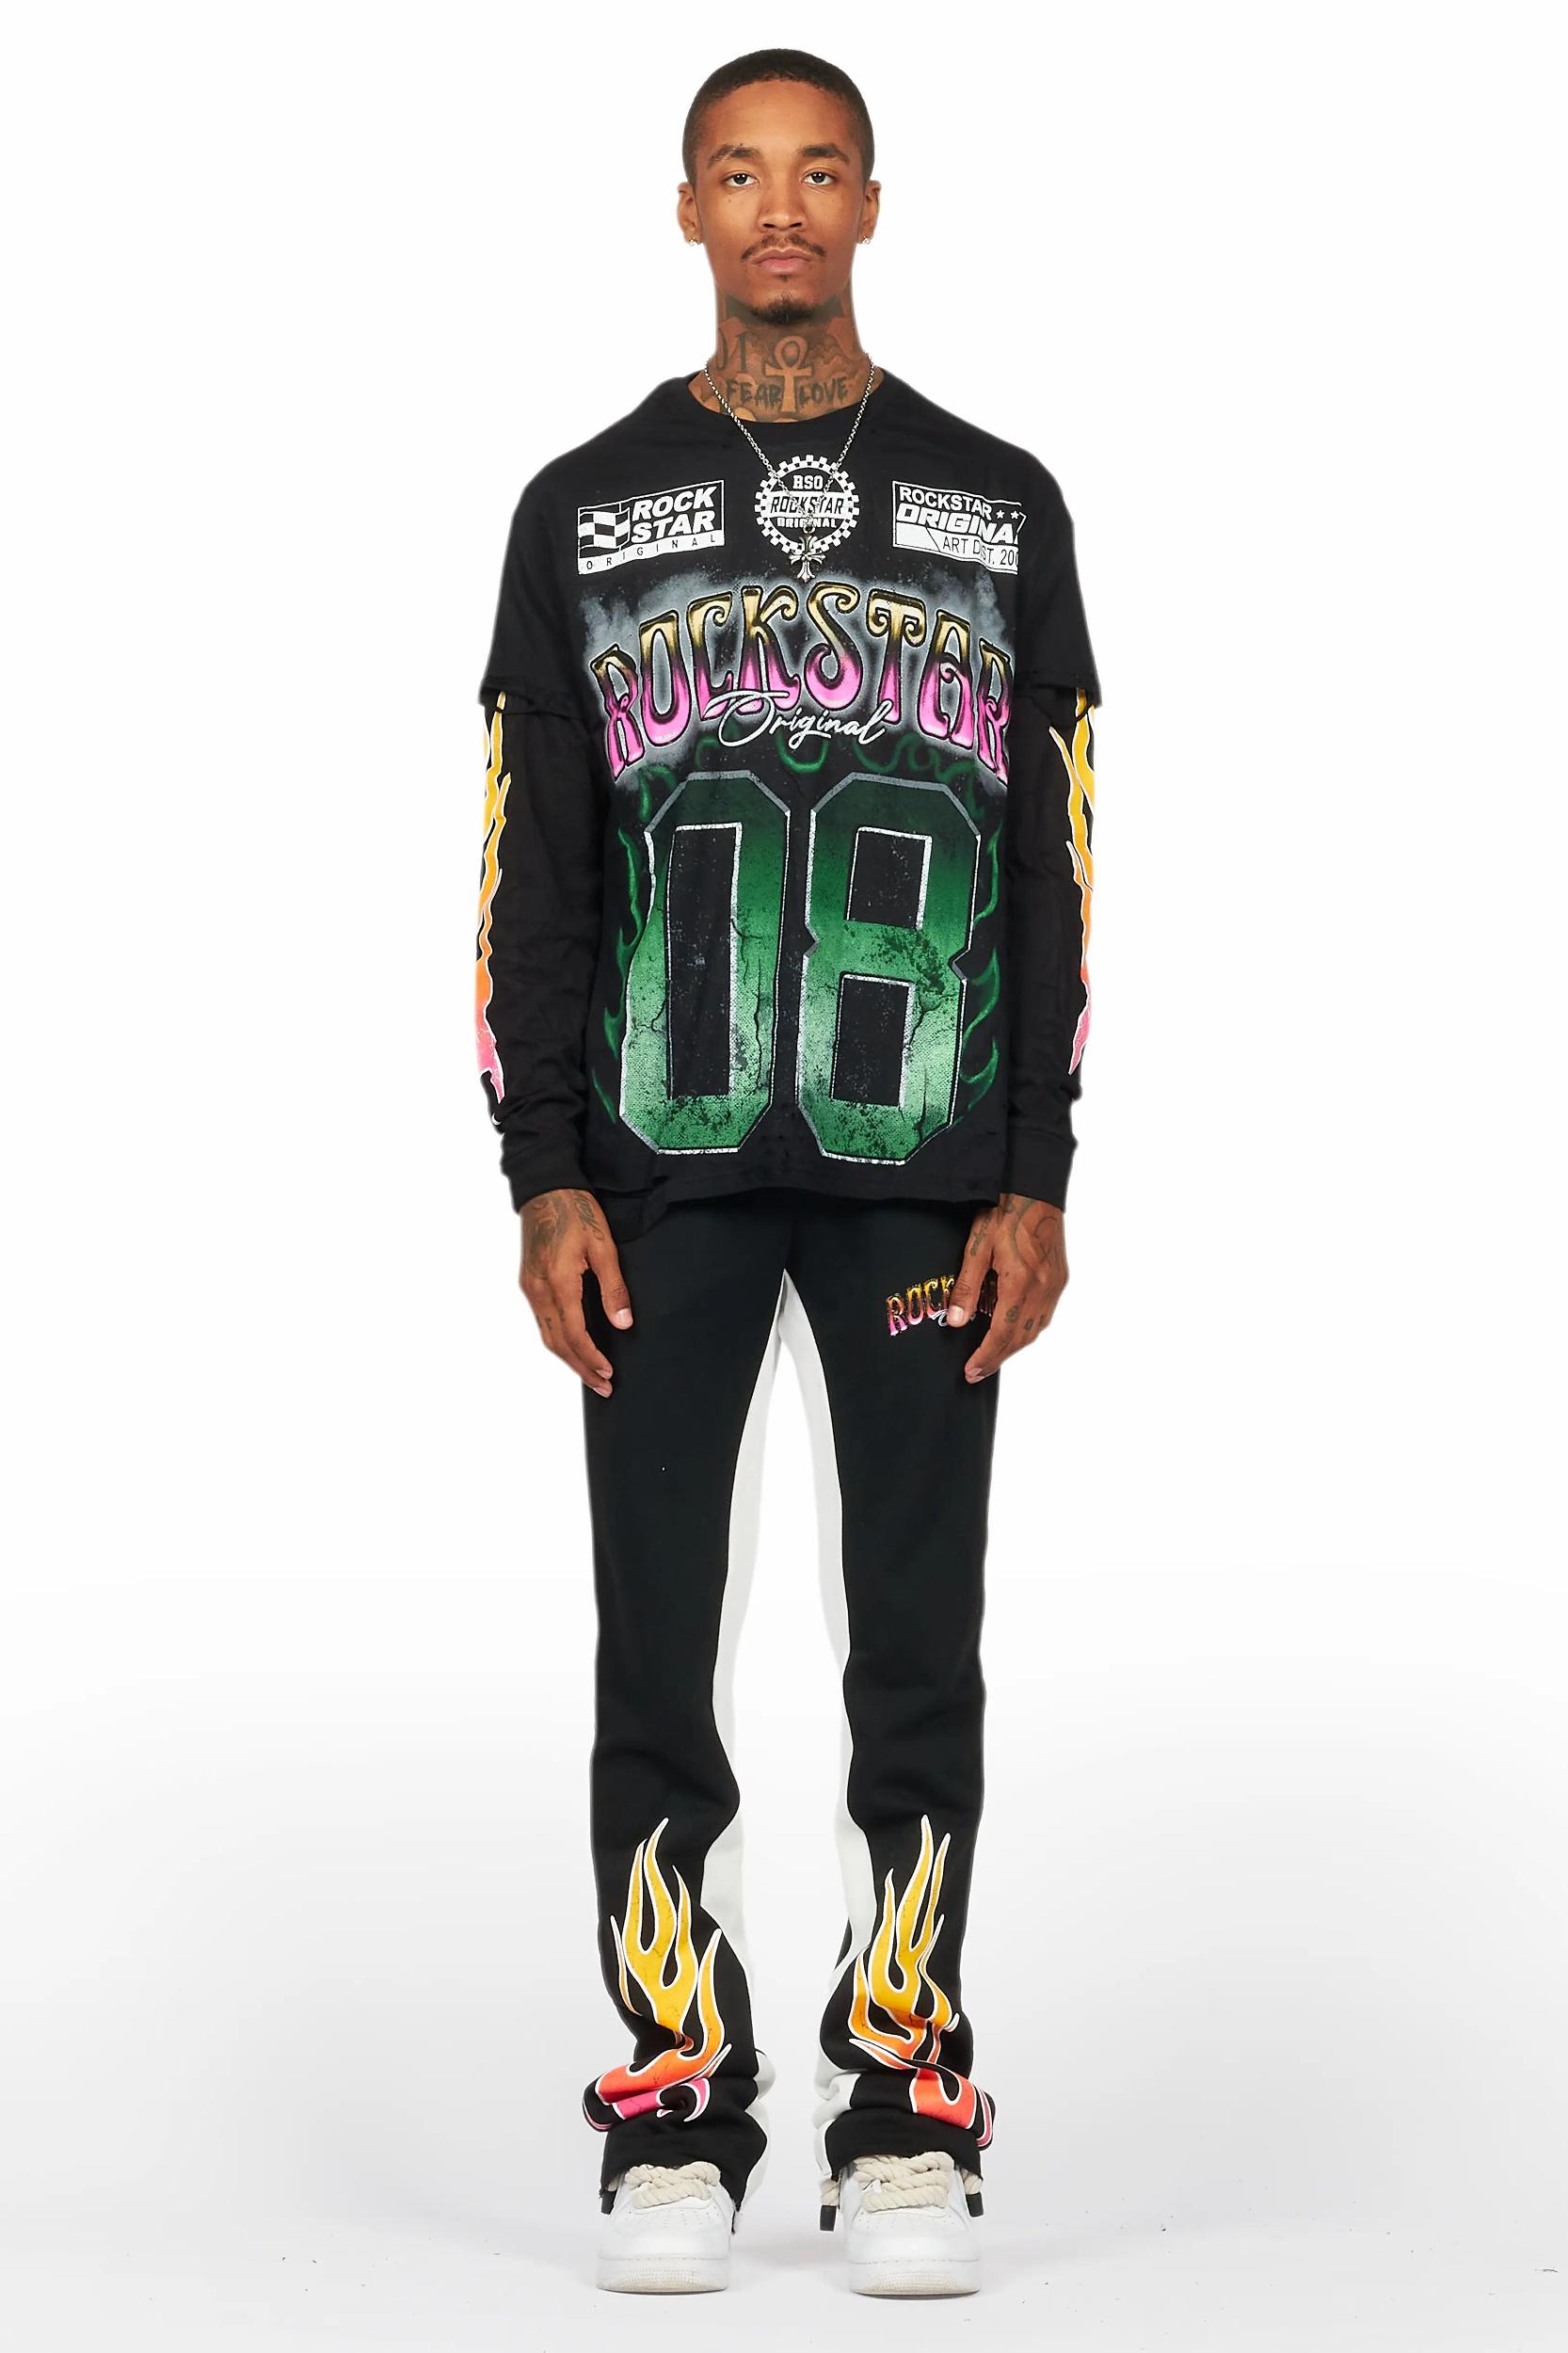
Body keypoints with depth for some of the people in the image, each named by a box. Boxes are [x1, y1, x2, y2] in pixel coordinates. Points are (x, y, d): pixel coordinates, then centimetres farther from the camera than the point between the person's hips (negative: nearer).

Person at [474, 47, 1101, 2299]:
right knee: (660, 1650, 1)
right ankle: (678, 2122, 9)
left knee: (918, 1647, 2)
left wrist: (1037, 1183, -3)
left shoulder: (1000, 507, 7)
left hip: (924, 1171, 0)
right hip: (663, 1172, 0)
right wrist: (546, 1184, -4)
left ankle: (903, 2118, 10)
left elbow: (1053, 867, 6)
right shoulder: (585, 510, 7)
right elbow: (531, 871, 4)